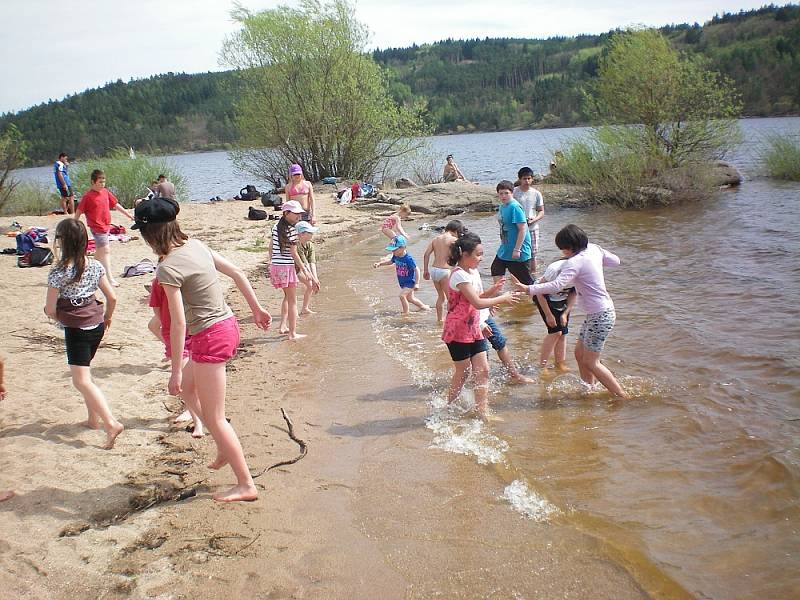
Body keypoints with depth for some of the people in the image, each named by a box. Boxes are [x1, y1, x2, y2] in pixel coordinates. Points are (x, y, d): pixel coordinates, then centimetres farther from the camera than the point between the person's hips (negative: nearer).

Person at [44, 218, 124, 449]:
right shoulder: (95, 265, 0)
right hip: (96, 325, 7)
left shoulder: (58, 271, -16)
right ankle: (94, 419, 27)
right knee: (84, 374, 22)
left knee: (81, 380, -5)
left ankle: (111, 423, -17)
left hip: (76, 329, -7)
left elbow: (50, 310, -11)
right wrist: (107, 317, 22)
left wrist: (62, 319, 11)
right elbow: (112, 297, 5)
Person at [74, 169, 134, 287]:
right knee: (106, 251, -12)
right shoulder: (87, 196, -12)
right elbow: (78, 212, -6)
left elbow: (116, 204, 16)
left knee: (99, 251, 19)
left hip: (106, 226, 8)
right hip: (97, 227, -8)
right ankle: (110, 278, -14)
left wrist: (128, 214, 17)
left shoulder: (106, 192, 6)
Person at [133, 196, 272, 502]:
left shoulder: (168, 267, -18)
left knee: (214, 418, 4)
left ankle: (246, 485, 12)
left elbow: (179, 323, -19)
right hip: (228, 325, 9)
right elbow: (237, 273, 13)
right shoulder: (196, 245, 6)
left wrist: (175, 371, -13)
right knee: (187, 388, 27)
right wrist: (257, 309, 24)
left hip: (210, 338, -9)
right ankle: (224, 449, 31)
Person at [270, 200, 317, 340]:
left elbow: (271, 247, 14)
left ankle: (283, 326, 24)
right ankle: (293, 333, 5)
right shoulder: (291, 230, -15)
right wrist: (304, 270, -10)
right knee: (292, 301, 2)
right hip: (287, 267, -8)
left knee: (287, 296, 25)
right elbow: (294, 253, -16)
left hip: (275, 265, 8)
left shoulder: (276, 227, 9)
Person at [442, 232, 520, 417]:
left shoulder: (473, 272, 9)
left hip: (474, 330, 8)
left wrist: (493, 290, -1)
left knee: (482, 371, 2)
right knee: (463, 372, 6)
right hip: (458, 332, -8)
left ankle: (482, 412, 6)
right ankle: (449, 407, 25)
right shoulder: (460, 275, -21)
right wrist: (502, 299, -19)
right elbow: (477, 303, -27)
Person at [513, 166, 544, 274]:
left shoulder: (536, 193, 3)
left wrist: (534, 219, -13)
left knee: (532, 254, 7)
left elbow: (541, 212, 6)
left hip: (532, 228, 2)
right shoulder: (514, 192, -3)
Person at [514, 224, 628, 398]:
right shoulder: (593, 249, 3)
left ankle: (622, 396, 9)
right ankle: (590, 389, 27)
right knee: (580, 353, 16)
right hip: (596, 313, 10)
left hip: (600, 316, -9)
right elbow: (615, 261, 19)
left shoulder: (575, 262, -22)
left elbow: (557, 286, -35)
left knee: (591, 362, 1)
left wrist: (529, 289, -34)